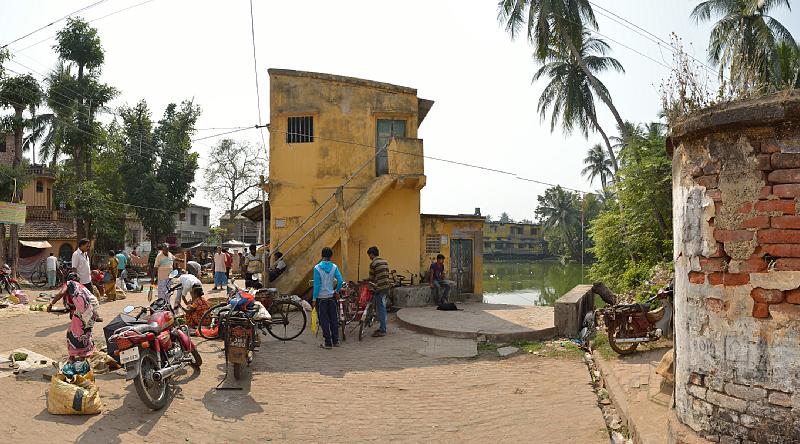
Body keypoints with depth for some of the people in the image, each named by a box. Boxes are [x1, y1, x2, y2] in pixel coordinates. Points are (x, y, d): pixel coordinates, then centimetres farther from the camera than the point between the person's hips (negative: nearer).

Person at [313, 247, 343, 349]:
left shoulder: (317, 268, -11)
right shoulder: (334, 267, -2)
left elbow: (317, 285, -12)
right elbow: (340, 280, -8)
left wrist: (314, 298, -6)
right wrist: (336, 290, 10)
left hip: (321, 297, -3)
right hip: (331, 297, 3)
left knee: (324, 321, 3)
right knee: (333, 319, 13)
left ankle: (328, 343, 5)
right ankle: (335, 341, 19)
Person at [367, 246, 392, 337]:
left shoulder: (373, 263, -11)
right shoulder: (385, 261, 13)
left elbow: (371, 277, -4)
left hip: (379, 289, -8)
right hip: (386, 287, 8)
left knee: (381, 309, -5)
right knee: (383, 308, 15)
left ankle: (382, 330, -2)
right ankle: (382, 328, 21)